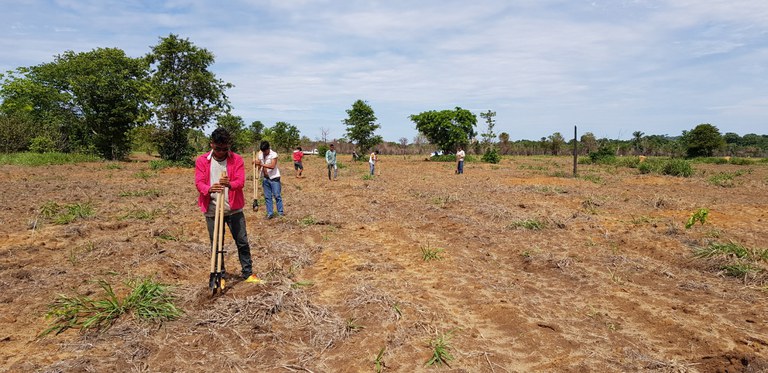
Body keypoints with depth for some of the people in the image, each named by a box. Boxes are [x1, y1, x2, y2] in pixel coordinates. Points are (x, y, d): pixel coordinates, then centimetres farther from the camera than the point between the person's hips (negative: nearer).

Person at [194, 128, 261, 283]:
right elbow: (199, 183, -8)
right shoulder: (202, 161, 1)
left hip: (234, 209, 0)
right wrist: (209, 189, -32)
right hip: (212, 211, 1)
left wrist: (230, 184, -34)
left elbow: (241, 181, -11)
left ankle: (248, 273, 16)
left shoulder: (237, 159, -1)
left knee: (242, 241, 4)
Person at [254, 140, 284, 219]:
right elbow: (259, 165, 10)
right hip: (265, 179, 5)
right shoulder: (261, 155, 5)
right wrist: (256, 163, -12)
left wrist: (261, 164, -29)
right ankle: (270, 213, 13)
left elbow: (272, 166, -23)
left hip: (274, 178, -5)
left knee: (277, 195, -1)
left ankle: (280, 212, 11)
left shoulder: (274, 154, -12)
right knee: (267, 197, 6)